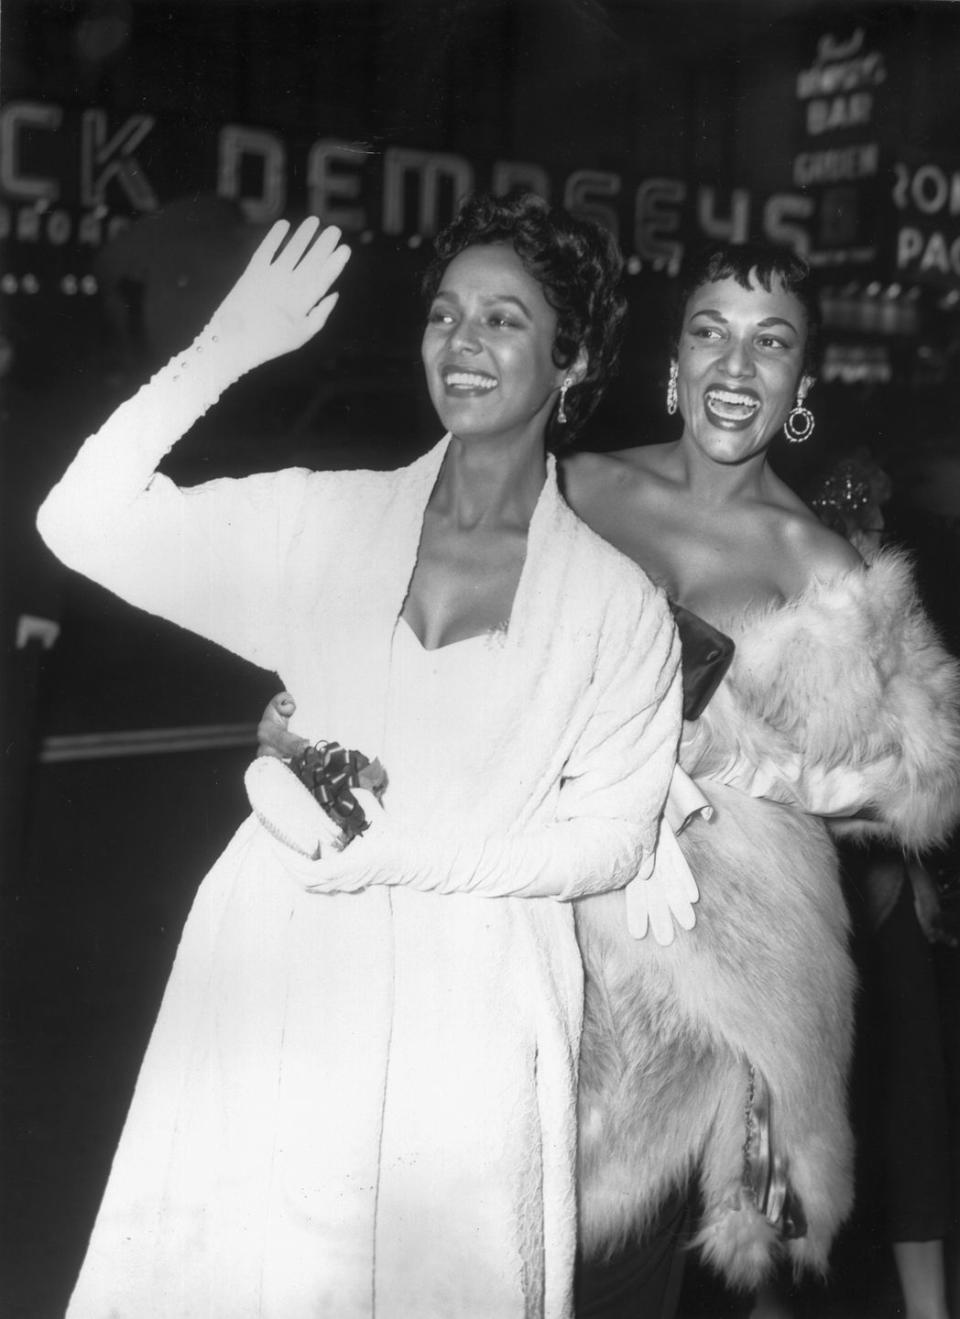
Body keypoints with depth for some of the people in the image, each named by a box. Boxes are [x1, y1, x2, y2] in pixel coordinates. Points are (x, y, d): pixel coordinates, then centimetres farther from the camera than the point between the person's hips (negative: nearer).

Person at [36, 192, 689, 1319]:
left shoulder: (618, 606, 0)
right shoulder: (324, 520, 4)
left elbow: (611, 839, -1)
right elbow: (82, 522, -2)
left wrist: (400, 853, -12)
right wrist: (227, 349, -7)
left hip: (471, 1012, -1)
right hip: (278, 978, 1)